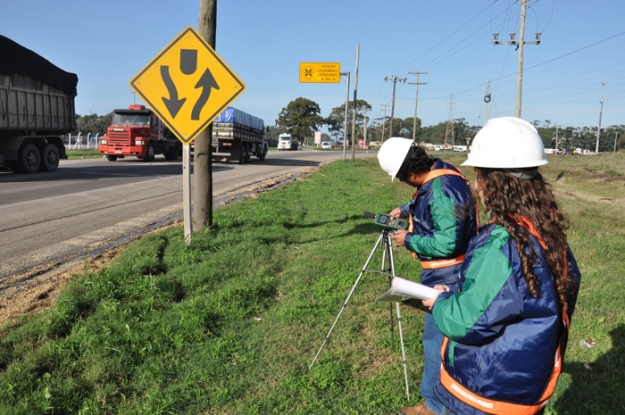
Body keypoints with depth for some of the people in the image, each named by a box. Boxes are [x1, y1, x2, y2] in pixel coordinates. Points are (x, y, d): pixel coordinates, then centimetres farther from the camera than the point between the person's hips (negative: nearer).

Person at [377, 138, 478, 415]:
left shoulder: (444, 189, -30)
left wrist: (408, 240, -18)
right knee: (440, 336, 24)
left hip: (447, 278, -11)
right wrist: (406, 209, 17)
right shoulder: (438, 175, 2)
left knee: (437, 339, 2)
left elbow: (446, 244, -31)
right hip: (444, 275, 11)